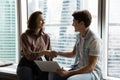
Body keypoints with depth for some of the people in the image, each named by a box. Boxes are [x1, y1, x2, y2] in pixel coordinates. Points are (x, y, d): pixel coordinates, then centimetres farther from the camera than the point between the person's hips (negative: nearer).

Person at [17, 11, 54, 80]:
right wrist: (43, 52, -32)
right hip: (26, 65, -2)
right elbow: (28, 55, -19)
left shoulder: (46, 37, 5)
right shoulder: (25, 36, -8)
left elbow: (48, 56, 6)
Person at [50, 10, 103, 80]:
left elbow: (91, 67, -22)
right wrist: (57, 53, 6)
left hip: (92, 72, -8)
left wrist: (68, 73, -27)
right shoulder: (79, 36, 5)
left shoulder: (94, 40, -20)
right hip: (79, 69, 8)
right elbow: (73, 54, 21)